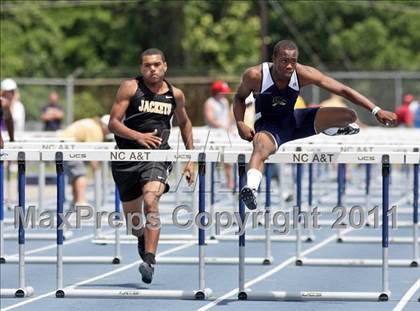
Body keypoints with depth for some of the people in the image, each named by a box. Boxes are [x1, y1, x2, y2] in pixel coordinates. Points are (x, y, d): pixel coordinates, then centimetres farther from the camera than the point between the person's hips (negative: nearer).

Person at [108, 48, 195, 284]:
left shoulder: (175, 95, 5)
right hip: (128, 158, 1)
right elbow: (113, 123, -7)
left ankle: (150, 260, -32)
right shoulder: (130, 88, -3)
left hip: (158, 156, -1)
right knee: (132, 218, 11)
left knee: (151, 201, -28)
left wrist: (190, 160, 20)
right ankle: (143, 239, 48)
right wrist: (139, 136, -23)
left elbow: (185, 123, 23)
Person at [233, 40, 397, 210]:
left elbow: (343, 90, -17)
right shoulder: (255, 75, -23)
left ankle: (330, 129, 29)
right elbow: (239, 97, -1)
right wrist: (240, 124, -20)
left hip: (294, 120, 4)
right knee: (261, 148, -42)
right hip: (268, 126, -4)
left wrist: (376, 110, -21)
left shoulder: (303, 74, -20)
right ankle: (250, 187, -64)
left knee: (349, 116, -5)